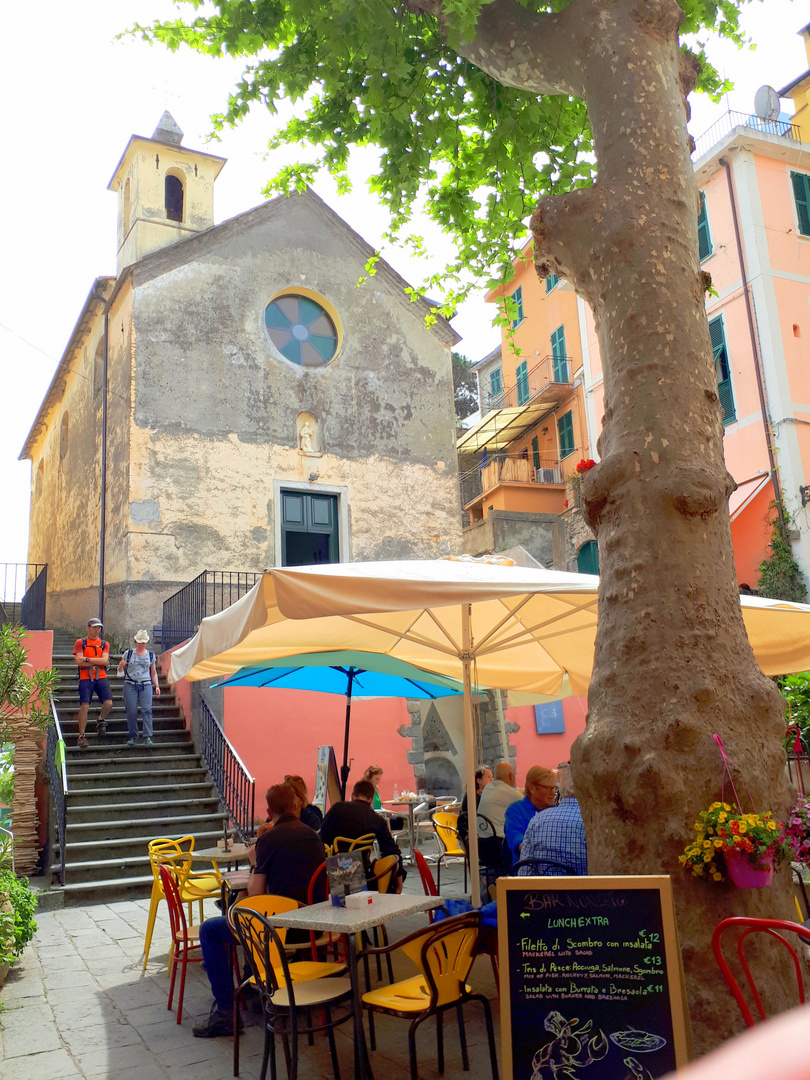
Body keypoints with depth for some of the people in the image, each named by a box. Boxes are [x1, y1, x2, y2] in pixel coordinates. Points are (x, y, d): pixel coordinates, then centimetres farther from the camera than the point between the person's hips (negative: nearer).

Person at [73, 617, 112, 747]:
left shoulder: (104, 644, 13)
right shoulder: (80, 642, 7)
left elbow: (104, 661, -2)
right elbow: (78, 661, -6)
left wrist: (87, 659, -10)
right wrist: (98, 661, -4)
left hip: (101, 677, 2)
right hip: (85, 678, -2)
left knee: (108, 703, -13)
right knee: (84, 706, -9)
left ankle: (101, 720, 21)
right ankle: (81, 736, 2)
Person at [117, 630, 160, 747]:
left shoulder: (151, 655, 14)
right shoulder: (128, 653, 11)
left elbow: (153, 673, 19)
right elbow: (120, 670, 15)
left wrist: (157, 686, 9)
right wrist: (121, 666, -8)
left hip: (146, 685, 0)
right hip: (130, 684, 0)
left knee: (147, 709, -13)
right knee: (131, 711, -6)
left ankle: (148, 737, -15)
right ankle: (133, 737, 5)